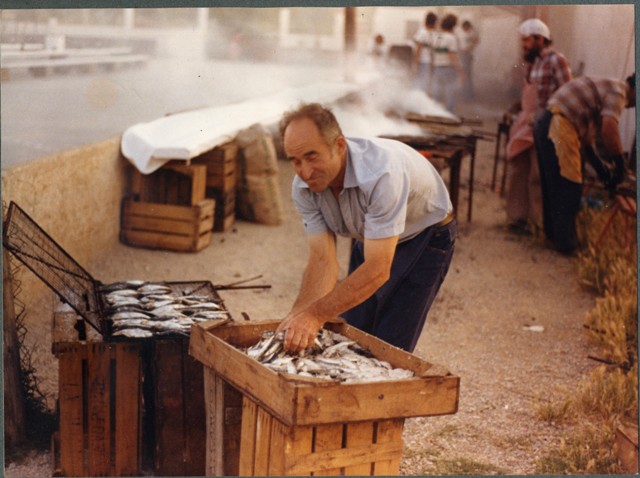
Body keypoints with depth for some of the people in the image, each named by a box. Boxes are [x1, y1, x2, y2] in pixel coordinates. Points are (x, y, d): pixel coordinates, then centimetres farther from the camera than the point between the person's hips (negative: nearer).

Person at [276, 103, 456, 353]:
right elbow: (322, 260, -21)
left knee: (388, 347, -11)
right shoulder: (303, 187, -20)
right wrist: (297, 316, -36)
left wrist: (315, 315, -47)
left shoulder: (380, 174, -40)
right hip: (369, 240, 6)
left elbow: (377, 270, -41)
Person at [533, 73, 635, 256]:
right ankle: (566, 243, 5)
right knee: (568, 188, -2)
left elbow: (588, 138, 24)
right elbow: (609, 129, -21)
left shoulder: (604, 88, 24)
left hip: (546, 126, 10)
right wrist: (620, 167, -10)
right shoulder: (618, 90, -5)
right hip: (559, 129, -10)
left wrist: (601, 169, 22)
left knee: (553, 187, 20)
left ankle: (553, 233, 32)